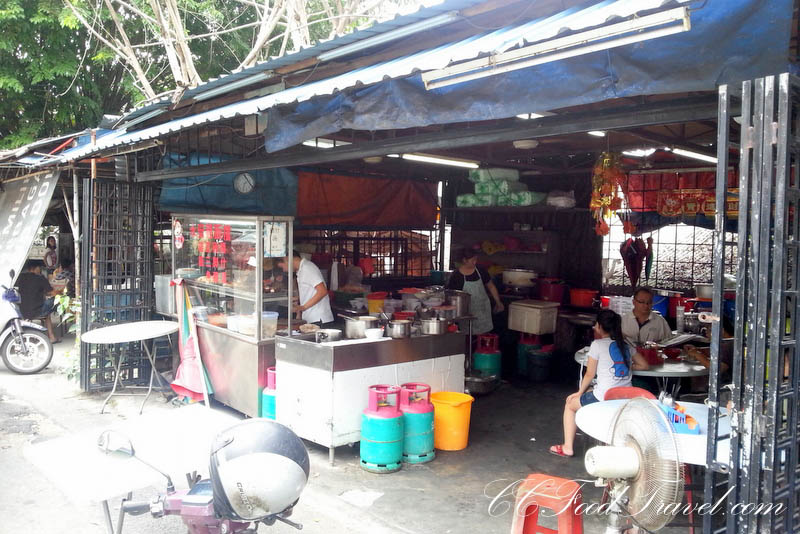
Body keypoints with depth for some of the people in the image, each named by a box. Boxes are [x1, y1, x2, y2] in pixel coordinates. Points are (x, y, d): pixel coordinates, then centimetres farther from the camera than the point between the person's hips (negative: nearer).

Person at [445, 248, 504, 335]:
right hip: (467, 313, -2)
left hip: (482, 309, 2)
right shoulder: (456, 276, -6)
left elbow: (491, 286, 12)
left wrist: (498, 302, 15)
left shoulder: (480, 271, 1)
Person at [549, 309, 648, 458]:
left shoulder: (598, 344, -6)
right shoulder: (625, 345, 10)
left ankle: (567, 447, 19)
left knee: (570, 403, 20)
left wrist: (580, 393, 14)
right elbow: (644, 365, 17)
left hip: (604, 399, -6)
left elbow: (590, 374, -1)